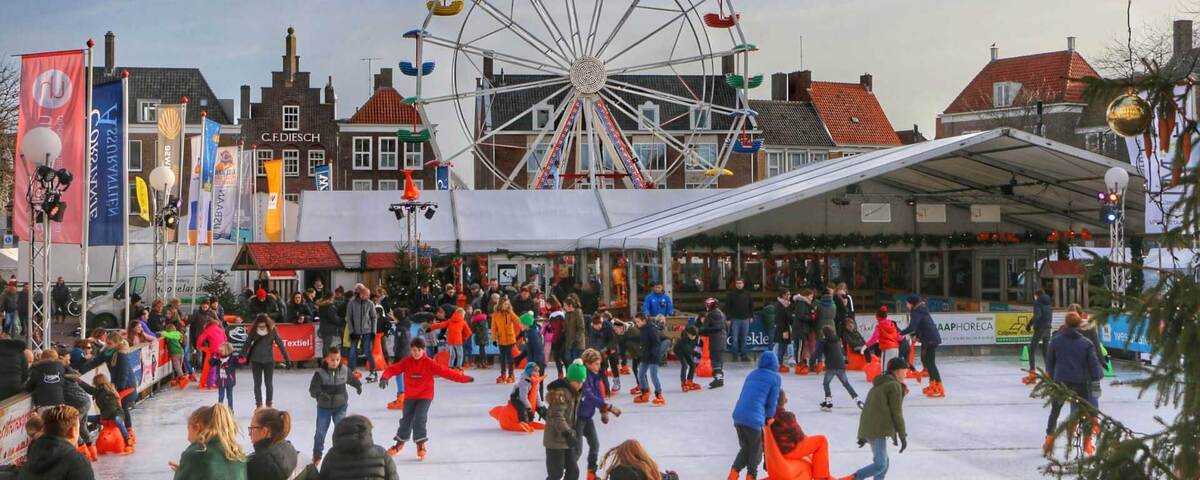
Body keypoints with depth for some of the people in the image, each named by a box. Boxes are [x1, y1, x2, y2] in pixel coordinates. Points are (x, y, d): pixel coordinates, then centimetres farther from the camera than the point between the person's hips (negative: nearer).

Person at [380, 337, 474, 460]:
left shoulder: (429, 363, -12)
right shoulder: (406, 362, -6)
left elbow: (445, 372, -14)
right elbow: (392, 369, -14)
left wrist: (464, 379, -18)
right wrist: (385, 378, -36)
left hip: (425, 396, -3)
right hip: (410, 396, 3)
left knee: (419, 419, -16)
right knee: (406, 420, 12)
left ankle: (421, 446, -3)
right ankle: (400, 443, 35)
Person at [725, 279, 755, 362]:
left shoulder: (748, 294, 7)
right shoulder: (731, 294, -1)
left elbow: (751, 306, 14)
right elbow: (727, 307, -2)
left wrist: (751, 316, 8)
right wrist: (728, 318, -7)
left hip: (745, 319, 2)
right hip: (735, 320, -2)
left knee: (744, 339, 6)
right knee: (735, 339, -2)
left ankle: (743, 355, 12)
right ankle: (735, 355, 6)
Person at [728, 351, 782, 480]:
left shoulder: (752, 374, 21)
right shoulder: (775, 378, 4)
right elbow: (772, 403, 1)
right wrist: (768, 419, 16)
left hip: (738, 416, 6)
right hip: (754, 419, -6)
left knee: (745, 447, 22)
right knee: (756, 450, 15)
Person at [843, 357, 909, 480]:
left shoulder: (878, 385, 24)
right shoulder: (895, 386, -3)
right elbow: (896, 413, -7)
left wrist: (863, 435, 29)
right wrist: (903, 436, -2)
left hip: (868, 429, 10)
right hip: (879, 430, -10)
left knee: (883, 462, 16)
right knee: (880, 464, -16)